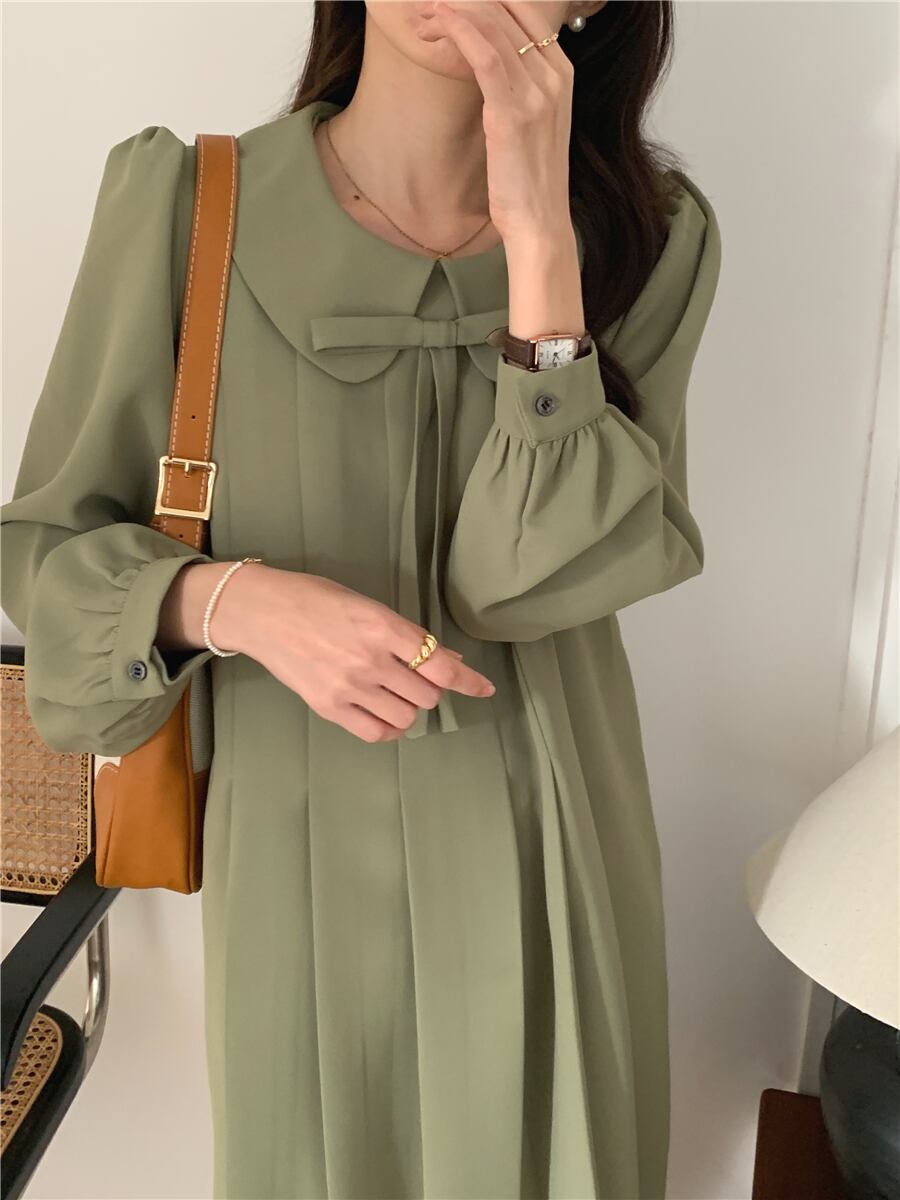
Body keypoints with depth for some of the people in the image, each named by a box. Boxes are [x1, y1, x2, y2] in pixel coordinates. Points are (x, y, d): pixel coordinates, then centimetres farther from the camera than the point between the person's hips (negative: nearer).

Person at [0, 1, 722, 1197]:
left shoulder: (651, 235, -9)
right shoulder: (180, 202, -12)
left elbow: (528, 579, -19)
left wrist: (539, 235, -25)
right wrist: (234, 600, -24)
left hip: (538, 843, 2)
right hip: (301, 843, -1)